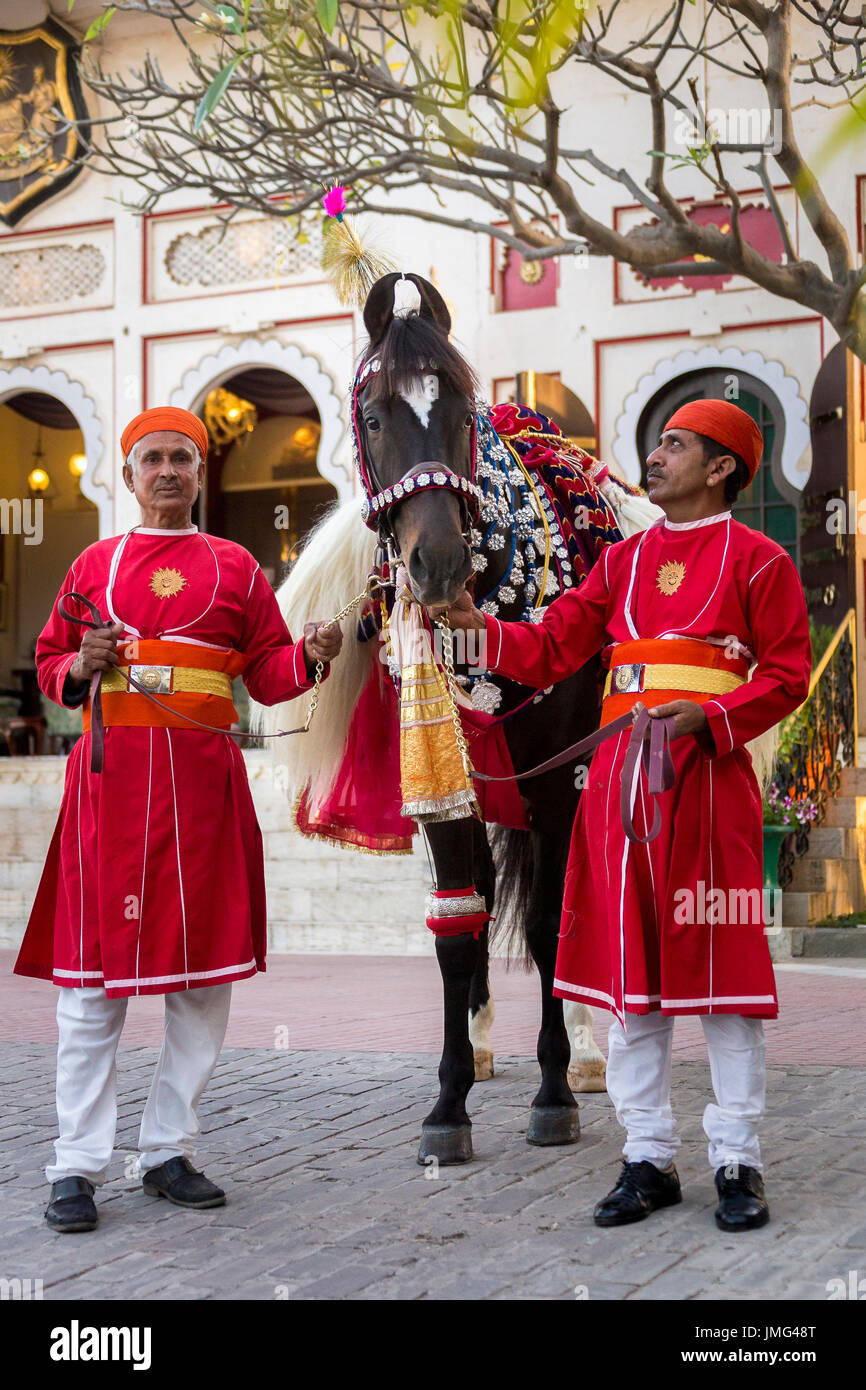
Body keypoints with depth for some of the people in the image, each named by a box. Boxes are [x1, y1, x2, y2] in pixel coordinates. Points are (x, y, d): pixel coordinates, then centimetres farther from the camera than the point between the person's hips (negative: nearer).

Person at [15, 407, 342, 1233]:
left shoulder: (235, 568, 12)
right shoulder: (94, 564, 12)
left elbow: (268, 674, 9)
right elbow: (49, 665, 15)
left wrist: (311, 656, -11)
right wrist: (81, 667, -7)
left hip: (202, 779, 1)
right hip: (112, 774, -1)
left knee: (206, 971, 5)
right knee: (93, 977, -3)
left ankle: (170, 1151, 18)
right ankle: (78, 1167, 5)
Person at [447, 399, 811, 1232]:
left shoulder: (757, 560, 2)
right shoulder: (624, 560, 16)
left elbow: (786, 676, -3)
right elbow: (551, 650, 12)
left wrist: (707, 717, -17)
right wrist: (478, 624, -3)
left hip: (706, 777, -5)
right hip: (620, 779, 5)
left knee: (721, 969, -1)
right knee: (628, 972, 6)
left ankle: (737, 1163, 11)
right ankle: (649, 1158, 15)